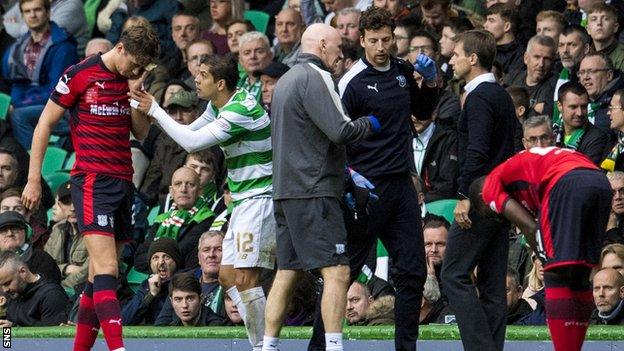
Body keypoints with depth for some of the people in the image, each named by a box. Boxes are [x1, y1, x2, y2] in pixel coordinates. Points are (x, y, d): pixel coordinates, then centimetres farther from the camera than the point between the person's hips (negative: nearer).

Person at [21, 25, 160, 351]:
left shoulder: (131, 80, 13)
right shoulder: (79, 75, -5)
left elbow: (142, 133, 12)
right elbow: (44, 125, 0)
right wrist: (34, 180, -2)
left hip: (123, 182, 7)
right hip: (92, 181, -7)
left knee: (99, 274, 7)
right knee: (105, 269, -17)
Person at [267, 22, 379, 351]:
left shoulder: (285, 80, 20)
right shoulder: (314, 77, -10)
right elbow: (340, 131, -19)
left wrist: (341, 168, 20)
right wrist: (369, 123, 1)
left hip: (285, 189, 10)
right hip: (313, 192, -10)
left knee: (287, 272, 11)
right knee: (337, 271, -11)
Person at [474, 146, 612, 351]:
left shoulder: (492, 183, 18)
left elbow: (529, 227, 6)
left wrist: (548, 262, 15)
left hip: (567, 182, -7)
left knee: (556, 277, -1)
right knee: (579, 278, 15)